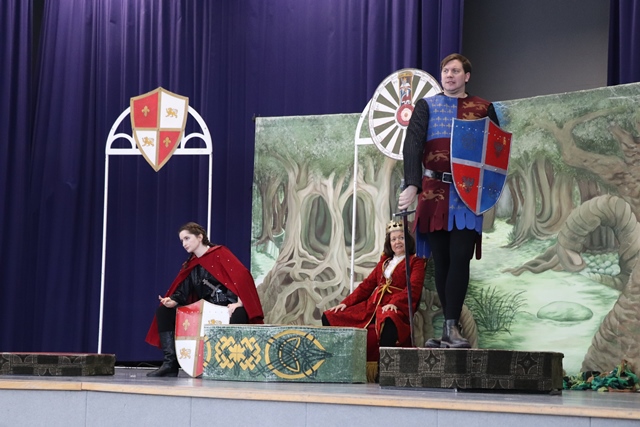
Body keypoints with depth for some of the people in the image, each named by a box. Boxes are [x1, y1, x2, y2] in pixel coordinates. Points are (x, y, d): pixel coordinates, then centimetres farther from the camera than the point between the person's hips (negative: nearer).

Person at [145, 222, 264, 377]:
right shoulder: (190, 265, 16)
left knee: (238, 315, -43)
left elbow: (241, 276, -17)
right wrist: (172, 301, -15)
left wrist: (239, 303, -30)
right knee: (163, 311, 0)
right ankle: (170, 363, -11)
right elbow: (181, 292, 8)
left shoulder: (220, 254, -4)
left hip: (229, 309, -7)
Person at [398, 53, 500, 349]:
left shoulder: (483, 109, 11)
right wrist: (412, 185, -20)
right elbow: (412, 145, -5)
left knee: (460, 258, -11)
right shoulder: (426, 106, 8)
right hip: (434, 192, 1)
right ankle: (450, 326, 10)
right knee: (440, 261, 3)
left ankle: (451, 327, -12)